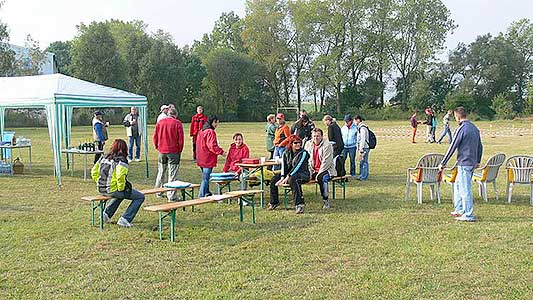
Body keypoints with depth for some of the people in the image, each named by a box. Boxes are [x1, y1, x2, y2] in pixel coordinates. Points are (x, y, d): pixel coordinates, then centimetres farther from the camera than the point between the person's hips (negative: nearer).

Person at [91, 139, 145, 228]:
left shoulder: (104, 157, 10)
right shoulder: (121, 160, -12)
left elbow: (94, 171, 13)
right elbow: (120, 176, -26)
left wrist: (100, 183, 18)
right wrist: (121, 188, -12)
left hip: (101, 190, 8)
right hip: (113, 190, -8)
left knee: (120, 194, 39)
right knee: (140, 197, 2)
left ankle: (107, 213, 31)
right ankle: (125, 219, -3)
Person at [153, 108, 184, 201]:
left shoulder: (160, 122, 6)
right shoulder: (177, 123, -5)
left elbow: (155, 136, 8)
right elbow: (180, 138, -7)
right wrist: (180, 150, 4)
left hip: (162, 151, 4)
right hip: (173, 151, -4)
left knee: (161, 172, 18)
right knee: (172, 174, -1)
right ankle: (172, 196, -2)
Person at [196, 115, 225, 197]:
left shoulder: (202, 131, 12)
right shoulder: (211, 132, -17)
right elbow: (212, 146, -22)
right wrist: (221, 151, -11)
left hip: (201, 159, 10)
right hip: (208, 159, -10)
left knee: (205, 177, 21)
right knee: (206, 178, -5)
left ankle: (206, 193, 33)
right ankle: (201, 196, -5)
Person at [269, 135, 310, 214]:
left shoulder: (303, 153, -10)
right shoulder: (286, 153, 7)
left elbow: (297, 166, -19)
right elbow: (284, 166, -1)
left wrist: (287, 177, -27)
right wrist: (282, 177, -20)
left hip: (302, 174, -6)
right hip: (289, 174, 6)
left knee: (293, 179, -38)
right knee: (274, 179, -10)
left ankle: (299, 204, -39)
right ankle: (274, 202, 7)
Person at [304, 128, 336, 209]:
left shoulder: (327, 145, -11)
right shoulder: (309, 145, 7)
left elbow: (326, 162, -17)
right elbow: (308, 160, 5)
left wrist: (319, 174, -21)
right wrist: (310, 172, -8)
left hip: (327, 170, -5)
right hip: (314, 171, 6)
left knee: (321, 178, -36)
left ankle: (326, 201, -25)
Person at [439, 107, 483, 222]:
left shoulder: (461, 129, -15)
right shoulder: (474, 128, 11)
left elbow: (452, 147, -14)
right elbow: (480, 146, 19)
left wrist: (443, 163, -9)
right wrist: (478, 161, 30)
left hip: (464, 163, -9)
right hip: (472, 163, 9)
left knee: (465, 189, -3)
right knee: (457, 186, 20)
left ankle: (468, 215, 1)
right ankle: (459, 210, 26)